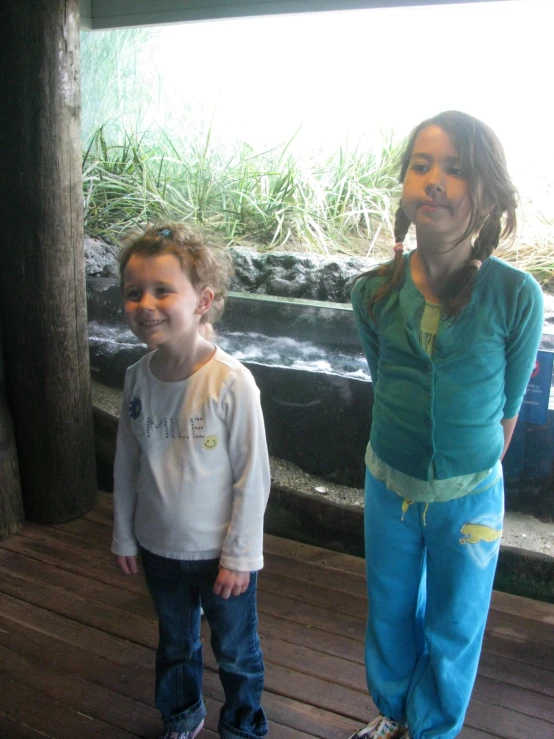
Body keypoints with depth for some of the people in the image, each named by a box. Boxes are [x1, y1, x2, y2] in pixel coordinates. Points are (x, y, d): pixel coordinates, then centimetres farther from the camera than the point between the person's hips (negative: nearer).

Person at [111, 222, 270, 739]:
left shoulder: (231, 382, -24)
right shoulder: (137, 377, -9)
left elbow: (253, 477, -17)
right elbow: (127, 464, 2)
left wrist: (239, 556, -12)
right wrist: (124, 537, 9)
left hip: (219, 553, -4)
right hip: (158, 547, 4)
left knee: (235, 651, 18)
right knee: (175, 643, 27)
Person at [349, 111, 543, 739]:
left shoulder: (516, 297, -20)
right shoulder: (374, 291, -13)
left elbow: (508, 403, -6)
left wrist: (476, 469, 6)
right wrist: (408, 454, 11)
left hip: (469, 497, -2)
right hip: (389, 484, 3)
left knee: (452, 630, 17)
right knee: (389, 612, 23)